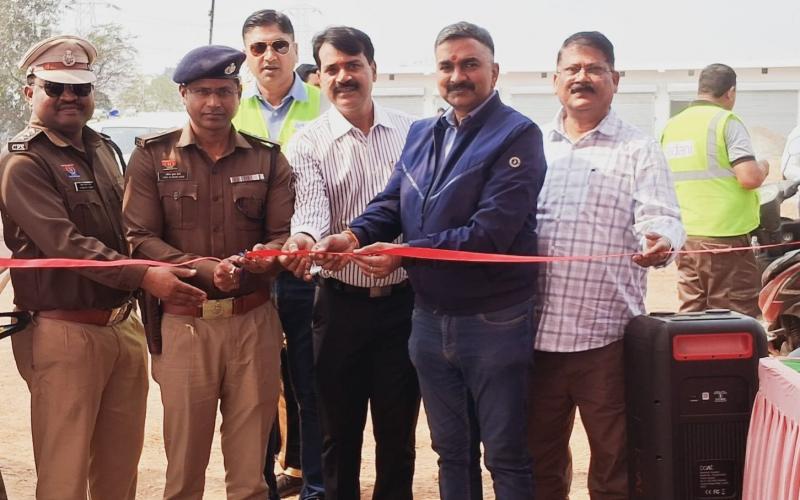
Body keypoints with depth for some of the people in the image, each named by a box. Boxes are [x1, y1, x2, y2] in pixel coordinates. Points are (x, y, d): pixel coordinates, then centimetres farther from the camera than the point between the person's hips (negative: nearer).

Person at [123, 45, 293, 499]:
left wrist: (259, 260, -17)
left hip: (254, 321, 1)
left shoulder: (268, 158, 9)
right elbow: (140, 238, -3)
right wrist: (205, 270, -17)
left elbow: (284, 235, 6)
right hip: (183, 323, -1)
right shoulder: (152, 156, 4)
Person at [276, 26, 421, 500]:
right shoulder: (307, 143, -3)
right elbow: (311, 207, -20)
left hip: (405, 299, 1)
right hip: (342, 303, -1)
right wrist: (303, 240, -41)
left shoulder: (411, 131, 4)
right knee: (341, 429, 10)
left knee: (398, 428, 11)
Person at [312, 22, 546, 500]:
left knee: (507, 457, 6)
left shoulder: (517, 135, -12)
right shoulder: (422, 134, 11)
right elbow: (392, 203, 7)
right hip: (429, 318, 7)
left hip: (495, 322, -6)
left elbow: (491, 232, -22)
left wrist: (404, 255, -23)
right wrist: (355, 235, -16)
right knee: (452, 451, 19)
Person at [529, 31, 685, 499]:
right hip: (536, 333, 4)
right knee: (539, 459, 16)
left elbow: (660, 216, -9)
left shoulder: (639, 149, 2)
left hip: (606, 336, -3)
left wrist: (661, 241, -30)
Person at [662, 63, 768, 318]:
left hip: (683, 237, 7)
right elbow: (749, 178, -18)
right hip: (723, 236, -7)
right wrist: (763, 168, 4)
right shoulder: (727, 122, -9)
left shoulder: (671, 126, 11)